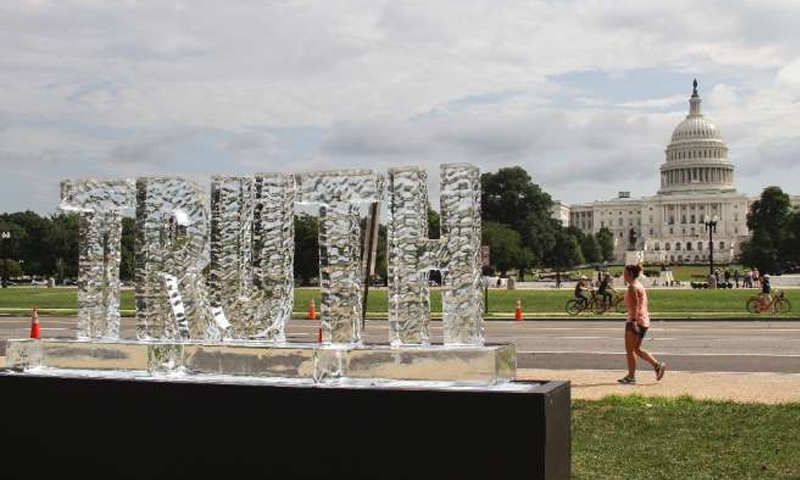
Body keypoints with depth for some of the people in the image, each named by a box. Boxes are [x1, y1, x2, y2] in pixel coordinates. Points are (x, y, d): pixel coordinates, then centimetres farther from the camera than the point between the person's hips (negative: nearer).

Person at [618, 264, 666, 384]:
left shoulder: (633, 287, -12)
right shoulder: (639, 285, 18)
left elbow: (635, 305, -21)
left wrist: (633, 320, -25)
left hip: (636, 321, -10)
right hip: (643, 320, 10)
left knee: (630, 349, -3)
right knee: (636, 349, 15)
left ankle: (631, 376, 1)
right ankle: (658, 365, 8)